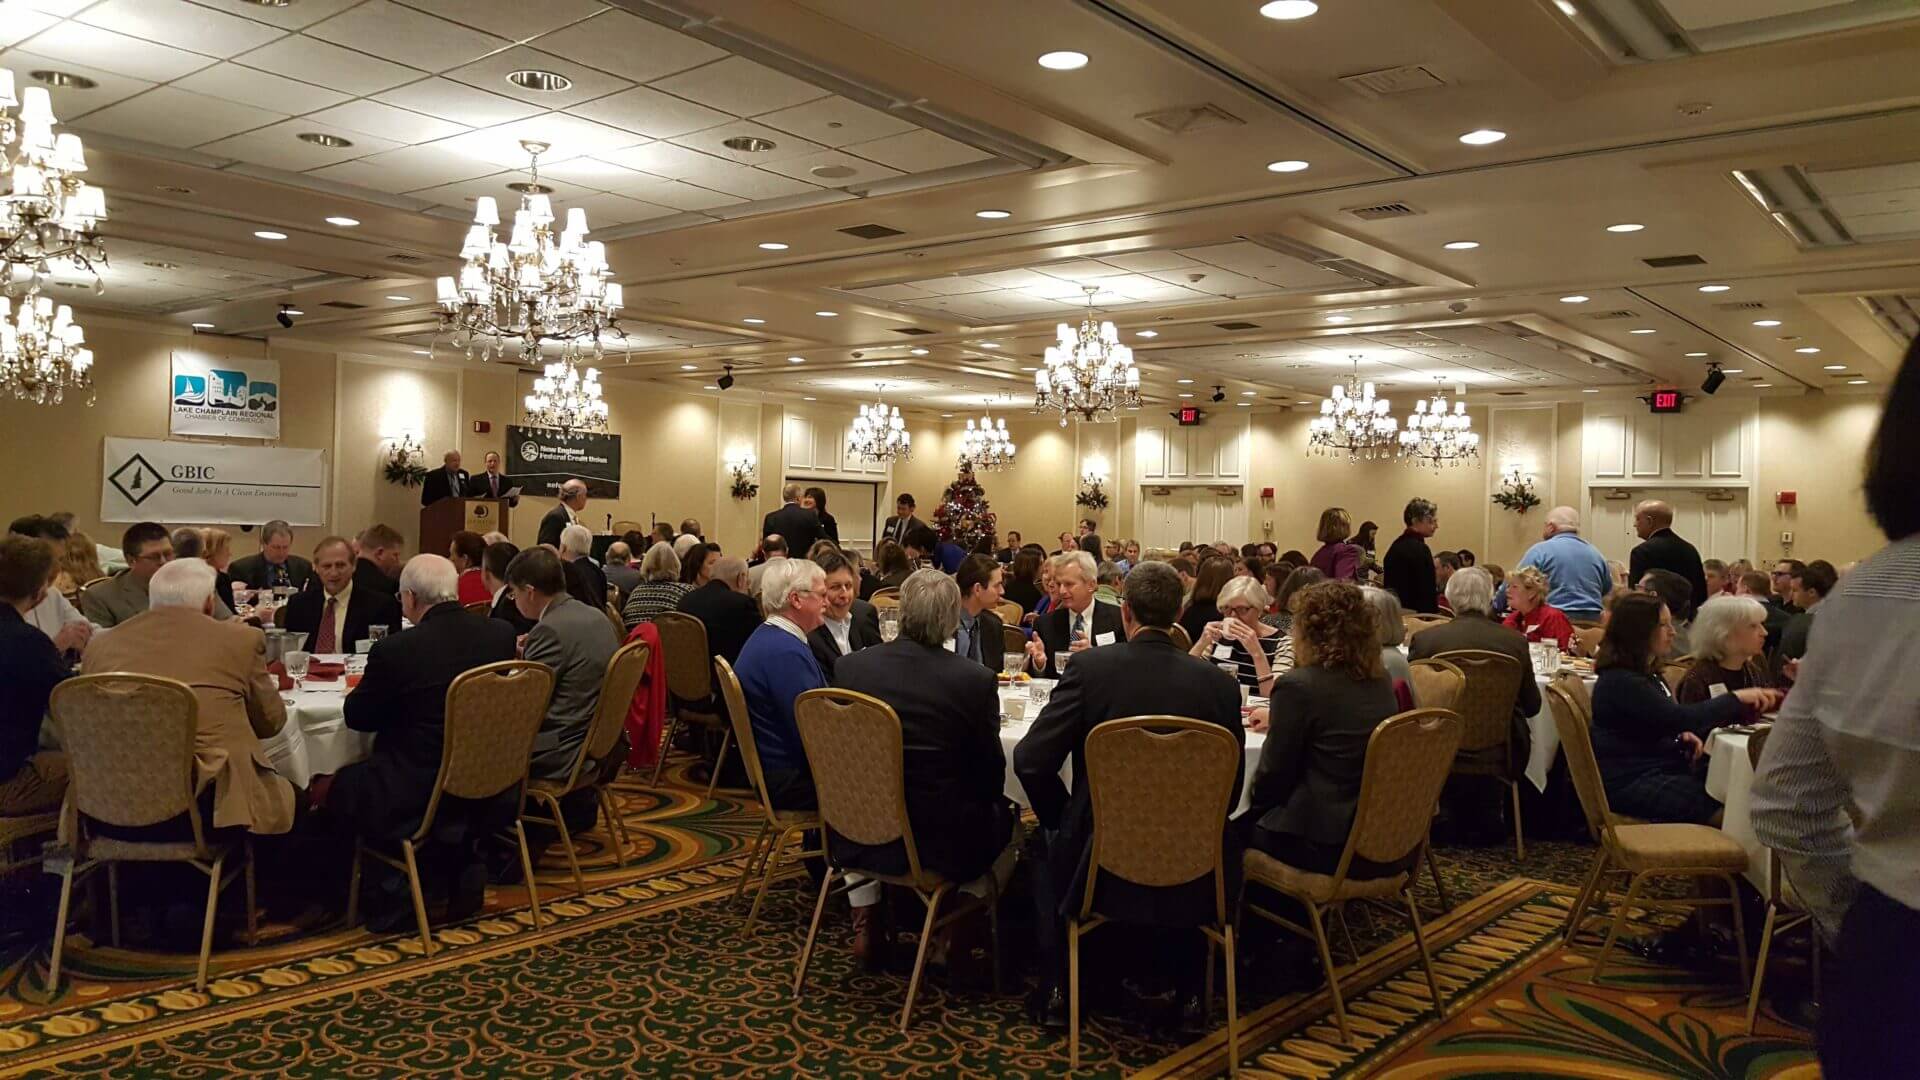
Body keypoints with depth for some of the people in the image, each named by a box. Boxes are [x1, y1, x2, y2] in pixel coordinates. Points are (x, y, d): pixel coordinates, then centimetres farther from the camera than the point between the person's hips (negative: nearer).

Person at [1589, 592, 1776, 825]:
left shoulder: (1647, 673, 16)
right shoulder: (1620, 682, -16)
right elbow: (1678, 717, -24)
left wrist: (1682, 736, 4)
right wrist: (1737, 698, -20)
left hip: (1661, 770, 9)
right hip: (1630, 782, -9)